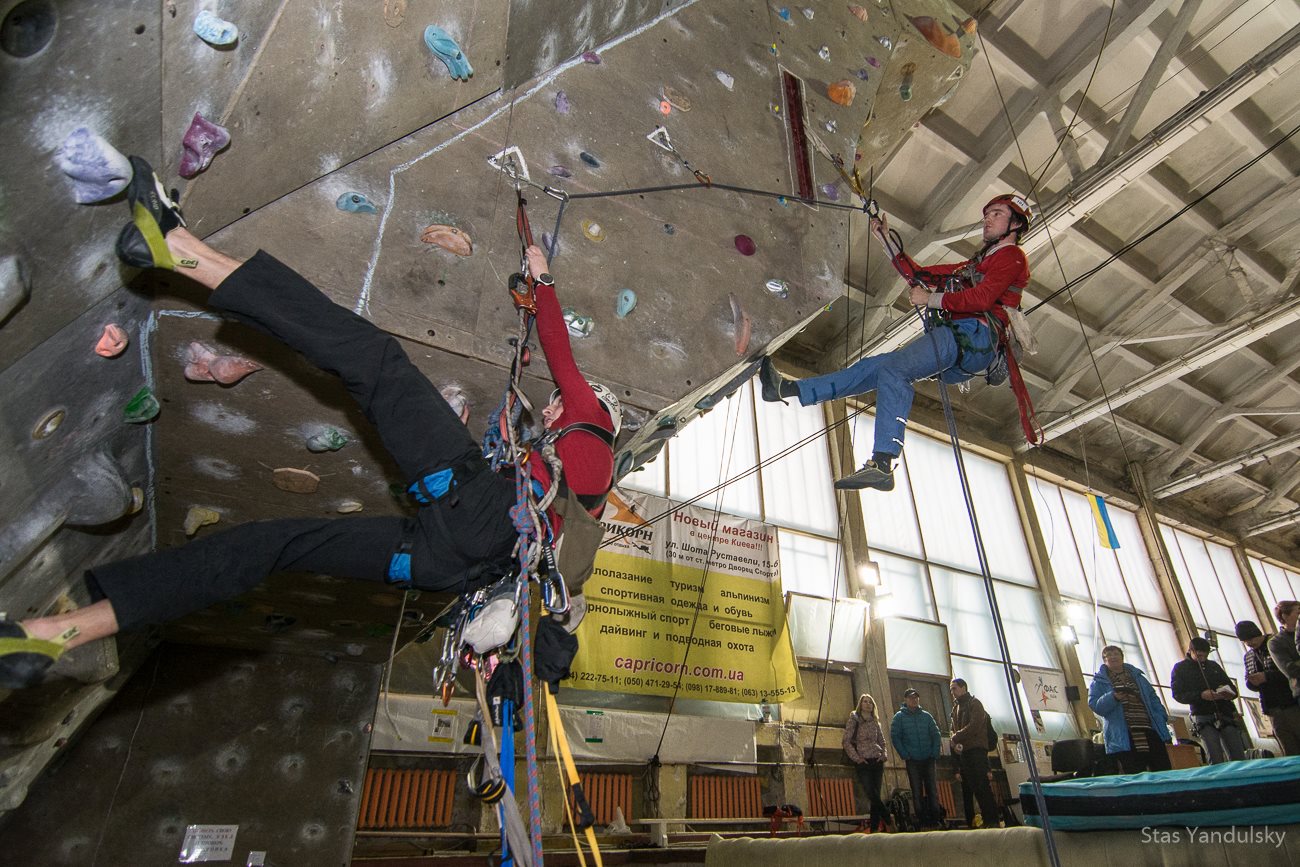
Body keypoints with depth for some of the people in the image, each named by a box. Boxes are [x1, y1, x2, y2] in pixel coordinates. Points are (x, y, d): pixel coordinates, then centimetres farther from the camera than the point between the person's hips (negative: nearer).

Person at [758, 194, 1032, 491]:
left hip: (973, 335, -9)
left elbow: (983, 298, -11)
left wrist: (932, 300, -4)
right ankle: (787, 388, 1)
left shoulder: (1011, 255, 9)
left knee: (894, 367, -30)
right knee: (875, 366, 2)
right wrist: (887, 240, 30)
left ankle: (882, 464, -42)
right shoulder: (976, 264, 36)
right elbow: (919, 275, 32)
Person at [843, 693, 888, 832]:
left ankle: (874, 826, 6)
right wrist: (857, 758, -11)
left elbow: (882, 741, 20)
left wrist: (883, 755, 2)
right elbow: (846, 741, -4)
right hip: (863, 762, -4)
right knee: (872, 794, -14)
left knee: (875, 795, 1)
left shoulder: (875, 722, 14)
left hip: (877, 761, 4)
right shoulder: (853, 720, 1)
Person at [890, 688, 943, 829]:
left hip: (928, 759, 2)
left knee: (933, 790, 3)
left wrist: (935, 753, -5)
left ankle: (935, 818, 11)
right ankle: (922, 821, 9)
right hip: (912, 761, -2)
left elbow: (936, 735, 7)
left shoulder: (926, 716, 8)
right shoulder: (899, 717, 0)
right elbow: (894, 737, -5)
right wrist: (905, 755, -11)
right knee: (917, 792, 3)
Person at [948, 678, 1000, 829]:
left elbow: (974, 726, -14)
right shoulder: (956, 707, 21)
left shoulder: (974, 703, -2)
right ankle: (971, 822, 12)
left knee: (981, 786, -13)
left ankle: (992, 820, -10)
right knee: (967, 788, 8)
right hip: (963, 752, 8)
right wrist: (955, 744, -4)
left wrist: (956, 738, -10)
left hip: (976, 750, -8)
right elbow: (954, 729, 16)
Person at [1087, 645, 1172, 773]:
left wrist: (1161, 717, 4)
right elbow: (1095, 705, -5)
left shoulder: (1137, 676, 20)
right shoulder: (1099, 681, 6)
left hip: (1150, 731, 4)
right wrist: (1113, 697, -20)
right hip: (1124, 737, -4)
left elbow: (1153, 698, 19)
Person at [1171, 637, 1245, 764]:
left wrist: (1230, 693, -3)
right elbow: (1178, 694, -3)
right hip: (1203, 717, -4)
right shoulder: (1180, 668, 5)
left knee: (1239, 757, -3)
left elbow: (1231, 686, 22)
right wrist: (1201, 695, -19)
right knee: (1216, 760, -12)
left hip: (1225, 714, 4)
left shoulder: (1213, 665, 19)